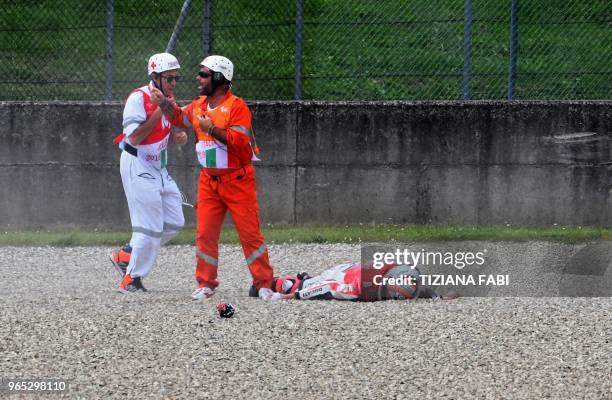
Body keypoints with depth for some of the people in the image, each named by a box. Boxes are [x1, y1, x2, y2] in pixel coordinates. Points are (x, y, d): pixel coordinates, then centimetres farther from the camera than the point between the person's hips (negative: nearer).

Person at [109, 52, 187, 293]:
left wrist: (177, 137, -2)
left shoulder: (169, 100, 9)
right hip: (138, 167, -9)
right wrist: (159, 110, -25)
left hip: (160, 169, 9)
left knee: (174, 223, 7)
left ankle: (127, 255, 18)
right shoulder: (139, 98, -17)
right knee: (149, 226, -9)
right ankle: (132, 278, 2)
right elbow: (135, 138, -24)